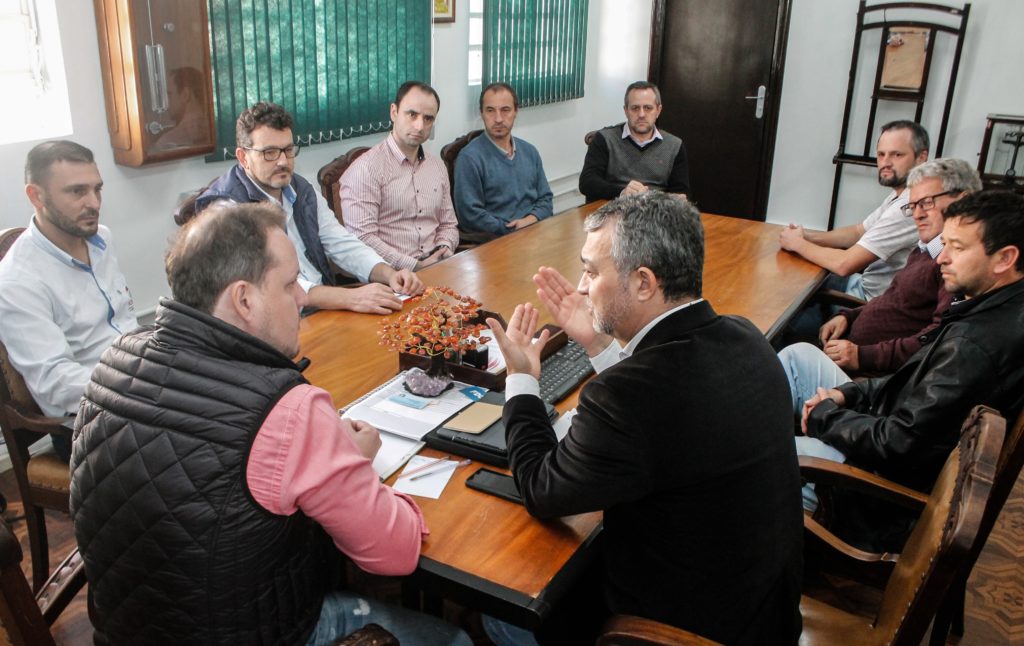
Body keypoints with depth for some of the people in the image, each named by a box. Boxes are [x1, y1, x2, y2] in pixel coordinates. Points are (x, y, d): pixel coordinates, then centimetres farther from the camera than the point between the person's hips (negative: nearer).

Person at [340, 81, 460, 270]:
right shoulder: (366, 169, -7)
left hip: (436, 267, 7)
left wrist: (444, 252, 1)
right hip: (391, 275, -7)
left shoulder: (438, 167, 16)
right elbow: (362, 238, -14)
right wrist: (415, 266, -16)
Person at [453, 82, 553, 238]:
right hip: (494, 242, -6)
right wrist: (514, 231, -14)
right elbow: (470, 214, -11)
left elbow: (545, 198, 17)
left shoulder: (530, 152, 15)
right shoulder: (470, 157, -5)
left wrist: (531, 220, -4)